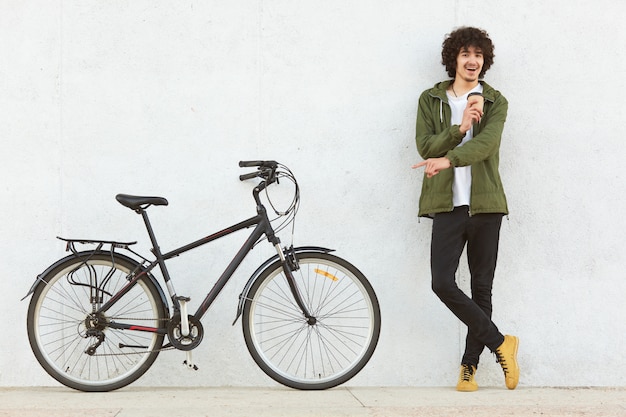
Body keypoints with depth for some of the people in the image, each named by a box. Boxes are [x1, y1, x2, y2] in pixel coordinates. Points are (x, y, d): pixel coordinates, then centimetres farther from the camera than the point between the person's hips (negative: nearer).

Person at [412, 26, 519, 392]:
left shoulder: (495, 102, 6)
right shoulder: (431, 100, 10)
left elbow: (487, 143, -12)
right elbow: (425, 146, -2)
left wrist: (448, 159, -27)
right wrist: (459, 128, -16)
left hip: (485, 203, 0)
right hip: (448, 204, 0)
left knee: (482, 287, 3)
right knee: (442, 283, -12)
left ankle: (470, 364, 14)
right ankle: (500, 342, 1)